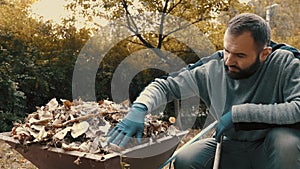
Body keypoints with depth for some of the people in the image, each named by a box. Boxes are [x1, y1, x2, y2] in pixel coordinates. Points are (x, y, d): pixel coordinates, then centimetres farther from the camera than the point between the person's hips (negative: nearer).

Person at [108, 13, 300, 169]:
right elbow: (165, 86, -7)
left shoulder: (284, 64, -19)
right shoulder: (212, 70, -12)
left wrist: (239, 112, -32)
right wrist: (138, 109, -28)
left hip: (276, 149, -2)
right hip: (232, 146, 3)